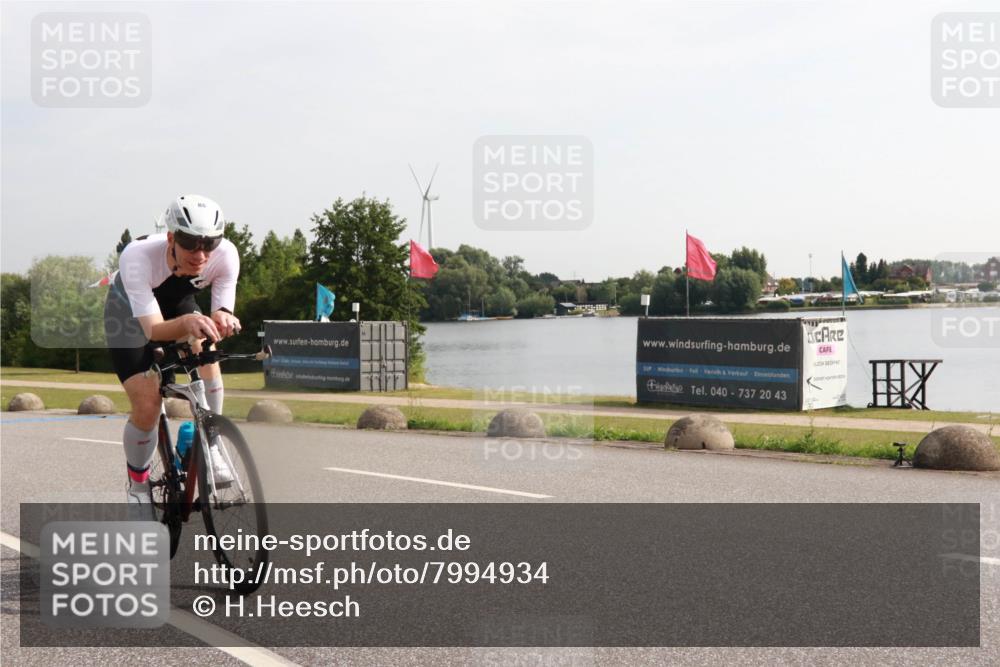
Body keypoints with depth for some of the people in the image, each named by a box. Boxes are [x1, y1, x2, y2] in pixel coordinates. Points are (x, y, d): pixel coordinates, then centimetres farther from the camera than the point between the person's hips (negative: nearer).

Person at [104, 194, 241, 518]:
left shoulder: (226, 255, -32)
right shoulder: (138, 256, -41)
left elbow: (221, 312, -29)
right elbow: (153, 329, -46)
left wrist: (222, 319, -53)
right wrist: (187, 323, -67)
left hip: (178, 302, 3)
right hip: (130, 312, -3)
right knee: (147, 405, -16)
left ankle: (209, 447, -11)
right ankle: (137, 485, 12)